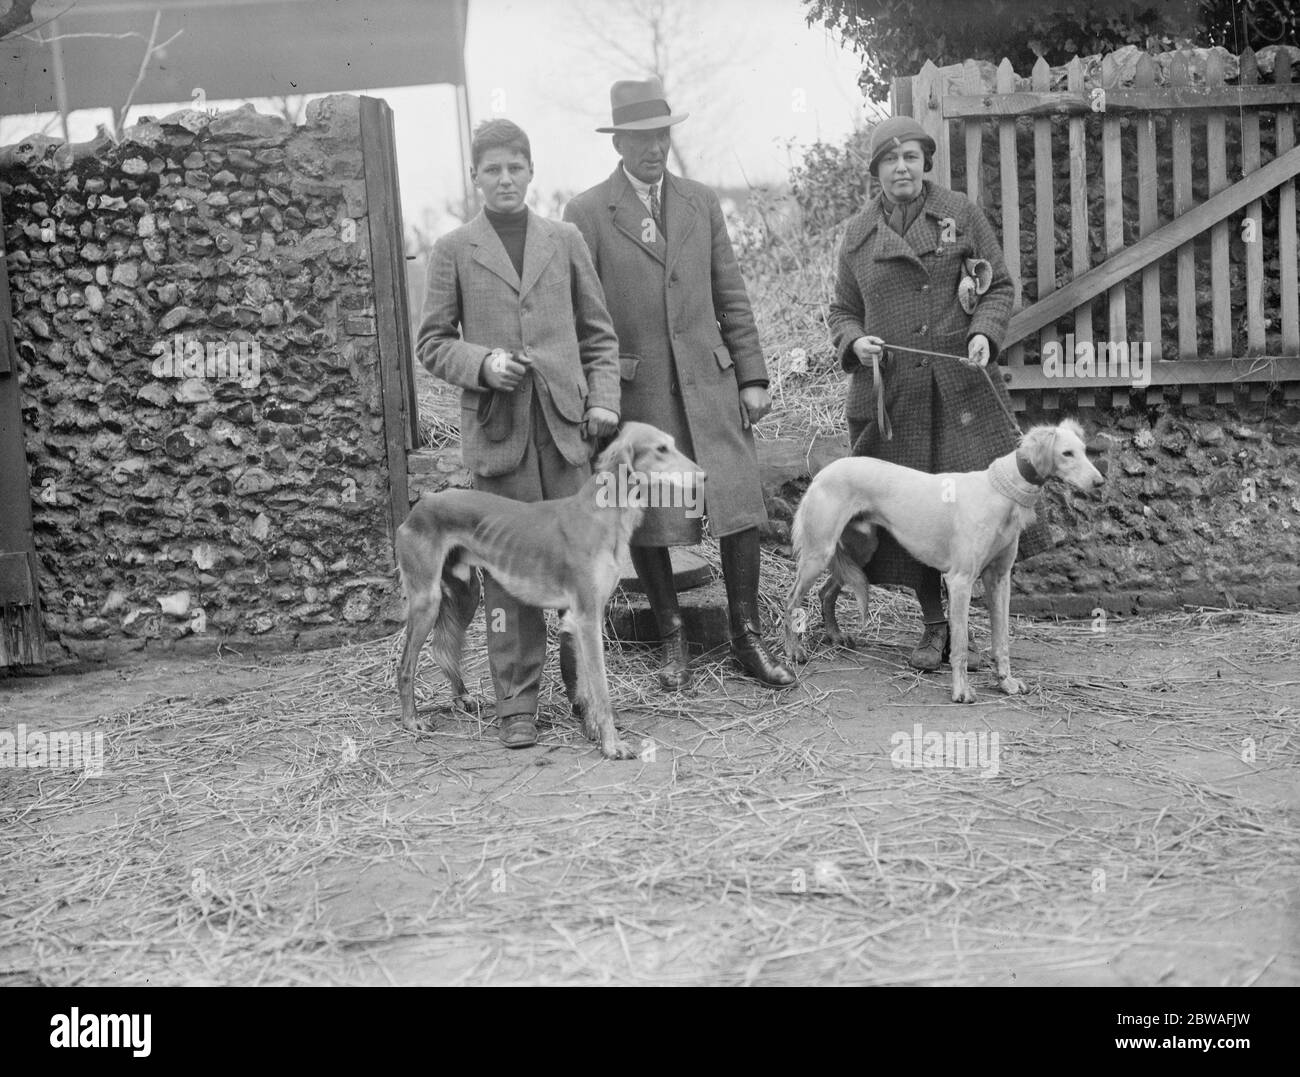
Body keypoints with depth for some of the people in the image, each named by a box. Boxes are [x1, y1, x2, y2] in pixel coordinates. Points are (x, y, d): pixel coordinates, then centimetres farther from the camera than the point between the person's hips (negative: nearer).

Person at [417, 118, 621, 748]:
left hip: (564, 423, 2)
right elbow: (432, 342, 7)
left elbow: (598, 333, 14)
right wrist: (481, 363, -10)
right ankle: (516, 703, 8)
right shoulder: (453, 250, 7)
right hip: (497, 429, -2)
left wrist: (603, 400, 2)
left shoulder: (564, 241, 13)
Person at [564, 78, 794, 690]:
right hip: (635, 390, -3)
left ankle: (747, 639, 9)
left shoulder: (701, 203, 12)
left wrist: (752, 376, 7)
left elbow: (731, 297, 13)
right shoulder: (586, 214, 0)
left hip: (709, 384, 3)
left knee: (739, 504, -2)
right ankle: (672, 643, 18)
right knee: (646, 521, 4)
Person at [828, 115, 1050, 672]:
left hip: (962, 383, -1)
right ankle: (932, 625, 16)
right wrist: (855, 342, -5)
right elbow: (841, 310, 17)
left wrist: (984, 333, -9)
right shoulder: (858, 233, 10)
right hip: (889, 390, 2)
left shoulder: (960, 213, 6)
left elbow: (1000, 285, 9)